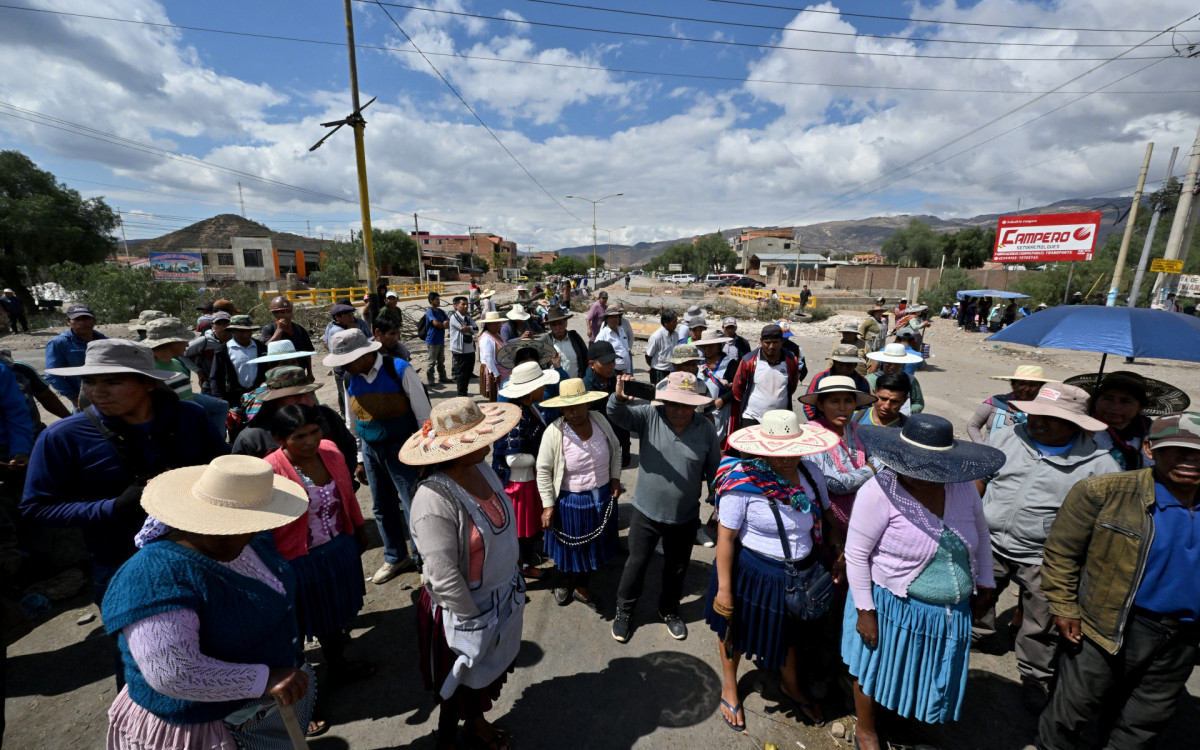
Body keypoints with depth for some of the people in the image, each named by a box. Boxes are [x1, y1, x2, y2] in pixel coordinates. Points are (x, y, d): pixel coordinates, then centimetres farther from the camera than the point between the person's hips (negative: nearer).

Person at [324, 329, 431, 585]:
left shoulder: (399, 370, -16)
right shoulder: (350, 379, 2)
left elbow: (424, 415, -11)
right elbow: (352, 423, 13)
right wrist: (359, 459, 13)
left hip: (403, 448, -6)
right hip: (371, 450, 6)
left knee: (414, 507, -1)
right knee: (382, 507, 16)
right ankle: (395, 558, 37)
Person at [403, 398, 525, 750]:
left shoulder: (482, 468, -10)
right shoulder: (435, 500, -34)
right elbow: (444, 578, -30)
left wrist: (512, 582, 10)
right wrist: (475, 620, -17)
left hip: (503, 597, 7)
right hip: (461, 607, -7)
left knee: (490, 668, 30)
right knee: (462, 682, 22)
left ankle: (476, 721, 59)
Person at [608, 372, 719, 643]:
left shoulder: (706, 429, -12)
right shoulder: (650, 416, -15)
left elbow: (714, 472, -1)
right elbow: (618, 415, -29)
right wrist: (619, 397, -52)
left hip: (685, 518, 2)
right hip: (646, 512, -1)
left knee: (677, 567, 22)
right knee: (637, 563, 16)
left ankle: (669, 610, 50)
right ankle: (624, 611, 42)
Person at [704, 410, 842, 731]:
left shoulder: (809, 472, -10)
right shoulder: (742, 480, -27)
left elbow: (826, 519, 4)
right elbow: (726, 536, -21)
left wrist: (840, 557, -7)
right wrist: (724, 588, -16)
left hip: (801, 576, 5)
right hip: (752, 573, -4)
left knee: (792, 632, 29)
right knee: (736, 631, 21)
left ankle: (792, 687, 59)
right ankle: (729, 686, 52)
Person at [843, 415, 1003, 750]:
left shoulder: (962, 487, -8)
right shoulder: (880, 492, -25)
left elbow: (980, 533, 12)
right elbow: (856, 554, -19)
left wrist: (984, 581, 12)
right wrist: (864, 611, -16)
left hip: (952, 611, 5)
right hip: (892, 606, -5)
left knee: (927, 672, 22)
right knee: (877, 669, 14)